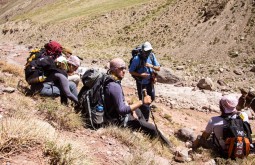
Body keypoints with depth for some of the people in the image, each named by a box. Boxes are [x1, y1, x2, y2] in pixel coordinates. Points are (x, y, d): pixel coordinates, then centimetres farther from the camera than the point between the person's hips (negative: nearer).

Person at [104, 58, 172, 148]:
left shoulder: (110, 81, 2)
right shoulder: (115, 86, -30)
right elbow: (121, 110, -34)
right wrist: (142, 102, -33)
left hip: (118, 115, 11)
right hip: (120, 121, -11)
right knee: (152, 129, -10)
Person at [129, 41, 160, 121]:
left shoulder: (152, 56, -9)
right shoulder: (137, 59, -23)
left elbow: (158, 68, -6)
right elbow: (131, 71, -15)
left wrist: (151, 66, -25)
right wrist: (140, 75, -27)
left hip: (150, 82, 5)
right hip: (141, 83, -5)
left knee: (152, 97, 19)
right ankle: (144, 120, 18)